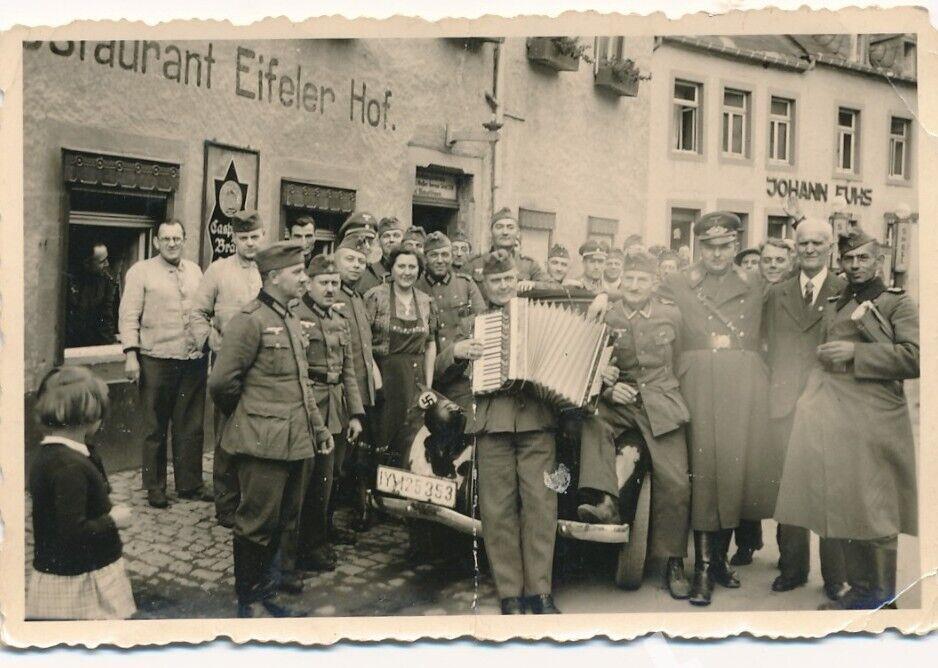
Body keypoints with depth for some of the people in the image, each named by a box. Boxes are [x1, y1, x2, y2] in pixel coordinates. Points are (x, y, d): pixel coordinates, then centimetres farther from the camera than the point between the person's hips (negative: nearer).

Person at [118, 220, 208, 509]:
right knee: (155, 428, 6)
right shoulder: (141, 271, -1)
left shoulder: (195, 271, 13)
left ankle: (190, 483, 22)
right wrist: (131, 355, -13)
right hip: (156, 360, -4)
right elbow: (129, 316, -5)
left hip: (193, 360, 4)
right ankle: (154, 487, 17)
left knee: (191, 427, 10)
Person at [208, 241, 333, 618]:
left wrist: (318, 428, 16)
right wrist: (246, 417, 1)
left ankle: (266, 597, 30)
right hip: (263, 442, -8)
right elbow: (222, 382, -14)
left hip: (295, 442, 9)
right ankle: (249, 603, 19)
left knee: (280, 523, 16)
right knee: (257, 524, 3)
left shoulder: (290, 321, 15)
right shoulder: (250, 321, -13)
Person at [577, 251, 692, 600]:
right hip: (618, 402, 1)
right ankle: (605, 501, -35)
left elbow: (678, 359, 15)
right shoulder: (605, 318, 5)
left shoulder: (670, 314, 8)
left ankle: (674, 563, 5)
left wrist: (663, 387, 2)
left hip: (662, 404, -1)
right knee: (592, 422, -33)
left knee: (675, 482, -10)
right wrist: (609, 388, -11)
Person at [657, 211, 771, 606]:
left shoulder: (753, 285, 15)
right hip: (701, 385, -3)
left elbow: (760, 340, 18)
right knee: (704, 468, -6)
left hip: (746, 385, 3)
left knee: (739, 464, 3)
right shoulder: (676, 284, 8)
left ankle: (721, 557, 19)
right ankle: (703, 568, 0)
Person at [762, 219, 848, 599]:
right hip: (785, 405, 3)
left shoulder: (848, 291, 3)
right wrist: (774, 388, 6)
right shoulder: (775, 294, 13)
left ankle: (835, 576, 14)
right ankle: (793, 567, 21)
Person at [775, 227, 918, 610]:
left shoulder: (898, 303, 3)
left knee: (872, 506, -1)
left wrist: (855, 353, -12)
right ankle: (859, 588, 19)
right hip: (831, 413, 5)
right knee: (842, 504, 6)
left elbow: (914, 356, -9)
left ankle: (881, 596, 14)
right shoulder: (833, 305, 20)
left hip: (873, 416, -5)